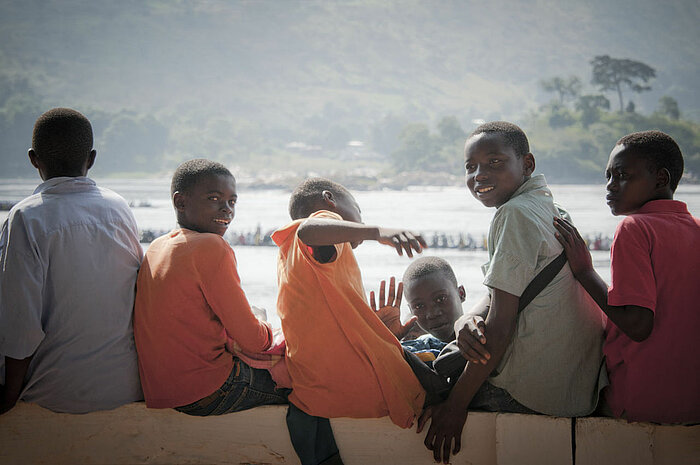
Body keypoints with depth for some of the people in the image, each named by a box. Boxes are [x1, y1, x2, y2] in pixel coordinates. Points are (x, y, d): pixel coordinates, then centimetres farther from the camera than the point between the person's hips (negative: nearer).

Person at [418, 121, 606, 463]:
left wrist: (456, 405, -15)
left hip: (529, 393, -9)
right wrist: (467, 320, -11)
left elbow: (501, 325, -20)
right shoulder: (550, 207, 13)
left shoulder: (515, 213, -16)